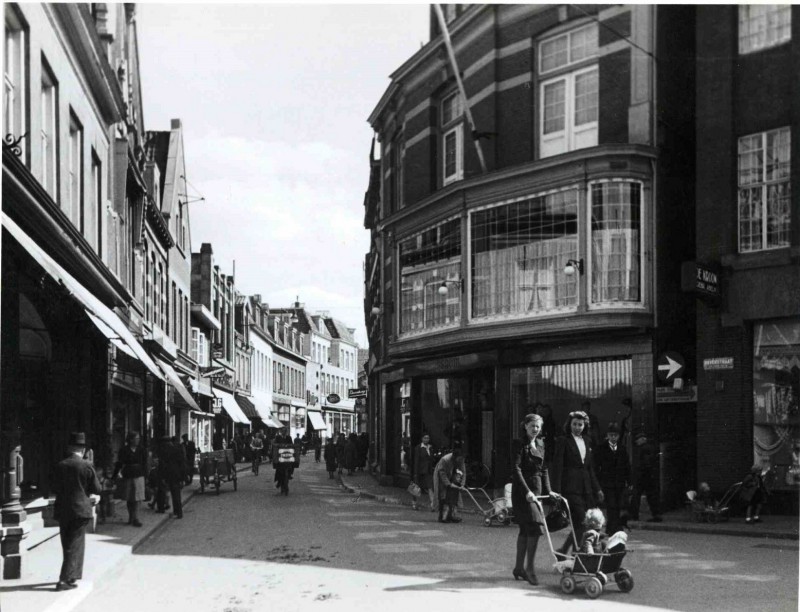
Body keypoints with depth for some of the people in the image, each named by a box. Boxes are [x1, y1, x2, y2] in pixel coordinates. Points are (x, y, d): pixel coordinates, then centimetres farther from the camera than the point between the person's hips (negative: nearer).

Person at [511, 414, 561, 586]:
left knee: (525, 529, 12)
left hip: (537, 489, 8)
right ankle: (529, 568, -10)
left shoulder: (540, 444, 14)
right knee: (534, 528, -15)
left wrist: (548, 490, 8)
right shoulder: (519, 444, -8)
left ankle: (519, 568, 20)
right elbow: (516, 469, -16)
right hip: (522, 490, -7)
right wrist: (526, 491, -24)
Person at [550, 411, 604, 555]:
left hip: (586, 489, 7)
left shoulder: (587, 443, 18)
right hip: (571, 488, -7)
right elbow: (556, 466, -7)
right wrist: (556, 490, -14)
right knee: (580, 523, -14)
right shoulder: (563, 441, -2)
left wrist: (597, 489, 19)